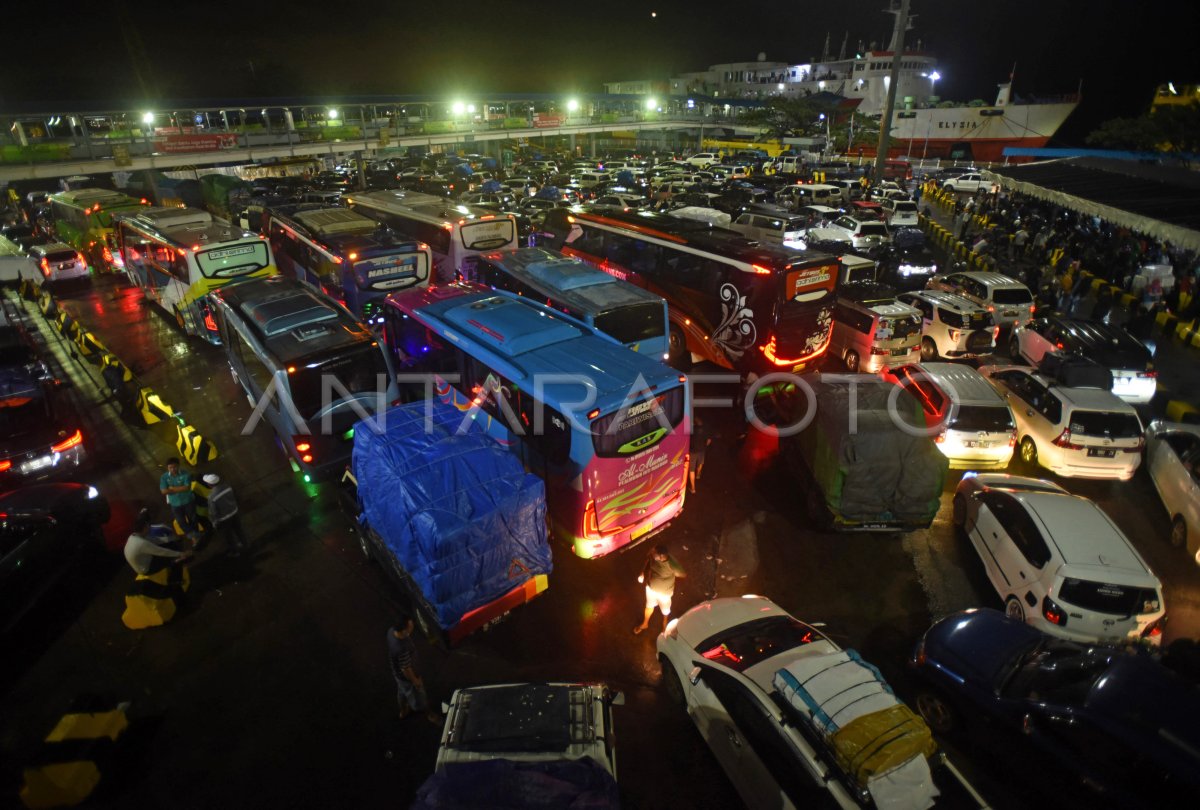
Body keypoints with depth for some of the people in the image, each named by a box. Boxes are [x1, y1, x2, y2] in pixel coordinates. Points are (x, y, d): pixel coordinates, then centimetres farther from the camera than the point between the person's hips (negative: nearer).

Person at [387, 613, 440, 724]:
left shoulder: (392, 630, -24)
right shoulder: (402, 649, -46)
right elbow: (406, 669, -30)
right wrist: (415, 680, -12)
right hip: (405, 676, -7)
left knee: (402, 690, 34)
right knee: (417, 694, 23)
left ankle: (404, 710, 62)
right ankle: (428, 713, 51)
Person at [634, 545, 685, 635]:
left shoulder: (672, 564, -41)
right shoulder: (653, 554, -29)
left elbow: (683, 575, -20)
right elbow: (648, 562, -3)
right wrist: (643, 574, -10)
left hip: (664, 592, -3)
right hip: (651, 587, 3)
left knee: (665, 610, 28)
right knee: (649, 606, 30)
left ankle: (665, 626, 59)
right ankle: (645, 624, 58)